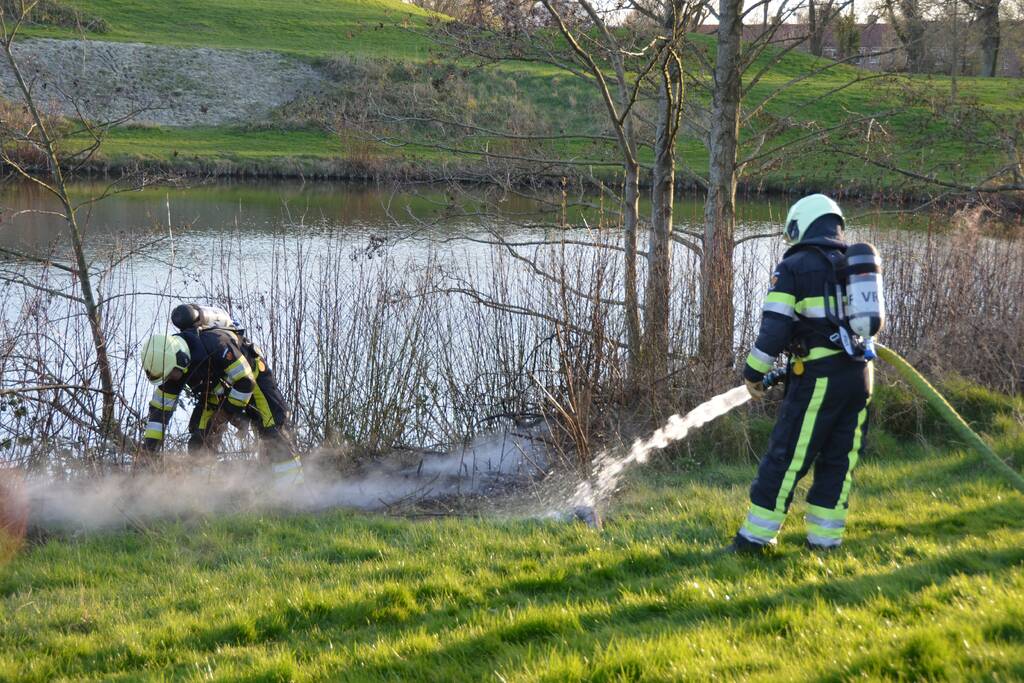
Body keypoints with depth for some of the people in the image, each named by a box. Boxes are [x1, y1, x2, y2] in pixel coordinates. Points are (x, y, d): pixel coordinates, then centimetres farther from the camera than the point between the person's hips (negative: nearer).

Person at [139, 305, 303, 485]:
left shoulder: (216, 344, -41)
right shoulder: (170, 361, -21)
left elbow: (245, 382, -33)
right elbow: (161, 406, -12)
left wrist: (230, 411, -22)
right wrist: (150, 443, -17)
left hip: (251, 373, -6)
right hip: (216, 388, 6)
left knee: (271, 426, -19)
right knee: (200, 434, -10)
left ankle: (292, 480, -16)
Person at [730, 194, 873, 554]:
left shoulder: (794, 267, -4)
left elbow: (775, 327, -10)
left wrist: (754, 372, -2)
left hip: (818, 378, -6)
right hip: (860, 376, 6)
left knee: (786, 457, -1)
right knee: (839, 460, 11)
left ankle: (756, 535, 2)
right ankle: (825, 538, 14)